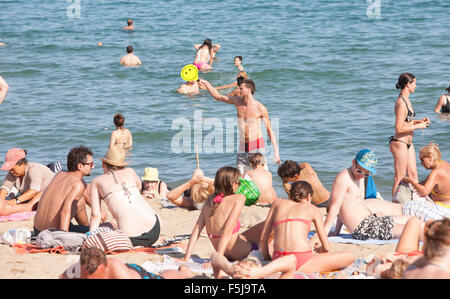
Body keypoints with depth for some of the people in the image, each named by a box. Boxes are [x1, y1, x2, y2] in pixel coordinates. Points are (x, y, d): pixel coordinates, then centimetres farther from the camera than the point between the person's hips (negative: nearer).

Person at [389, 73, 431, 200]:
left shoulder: (406, 100, 10)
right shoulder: (401, 103, -20)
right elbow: (399, 128, -23)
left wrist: (419, 121, 7)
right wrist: (418, 126, -15)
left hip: (408, 143, 10)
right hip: (400, 143, -10)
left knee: (413, 175, 13)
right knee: (400, 178, -1)